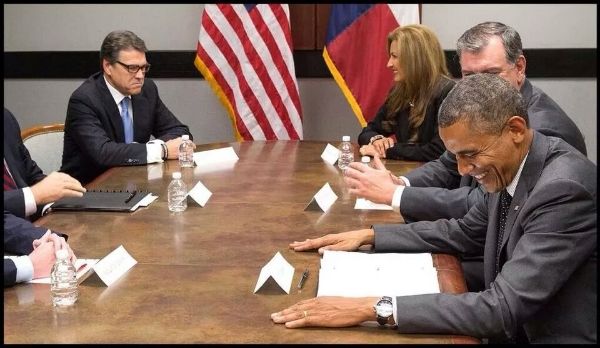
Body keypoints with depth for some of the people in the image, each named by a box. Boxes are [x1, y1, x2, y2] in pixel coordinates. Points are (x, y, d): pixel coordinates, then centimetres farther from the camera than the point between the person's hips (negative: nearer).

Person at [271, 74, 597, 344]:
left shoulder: (564, 189, -28)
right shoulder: (509, 166, -2)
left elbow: (503, 308, -32)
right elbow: (464, 233, 13)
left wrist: (372, 307, -34)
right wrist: (369, 235, 5)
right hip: (518, 330, 7)